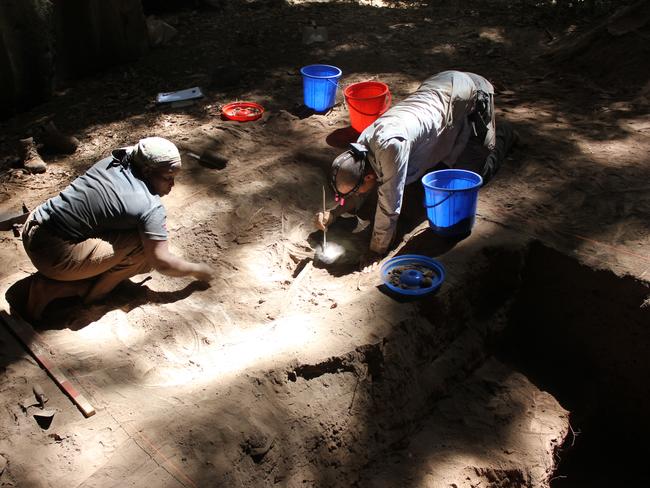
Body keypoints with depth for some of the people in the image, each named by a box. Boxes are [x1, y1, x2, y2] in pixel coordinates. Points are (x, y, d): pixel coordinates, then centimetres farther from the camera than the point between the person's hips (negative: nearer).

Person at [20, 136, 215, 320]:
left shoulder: (112, 161, 5)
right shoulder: (150, 207, -18)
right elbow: (162, 262, -14)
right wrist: (197, 270, 4)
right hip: (55, 254, -8)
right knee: (143, 247, -9)